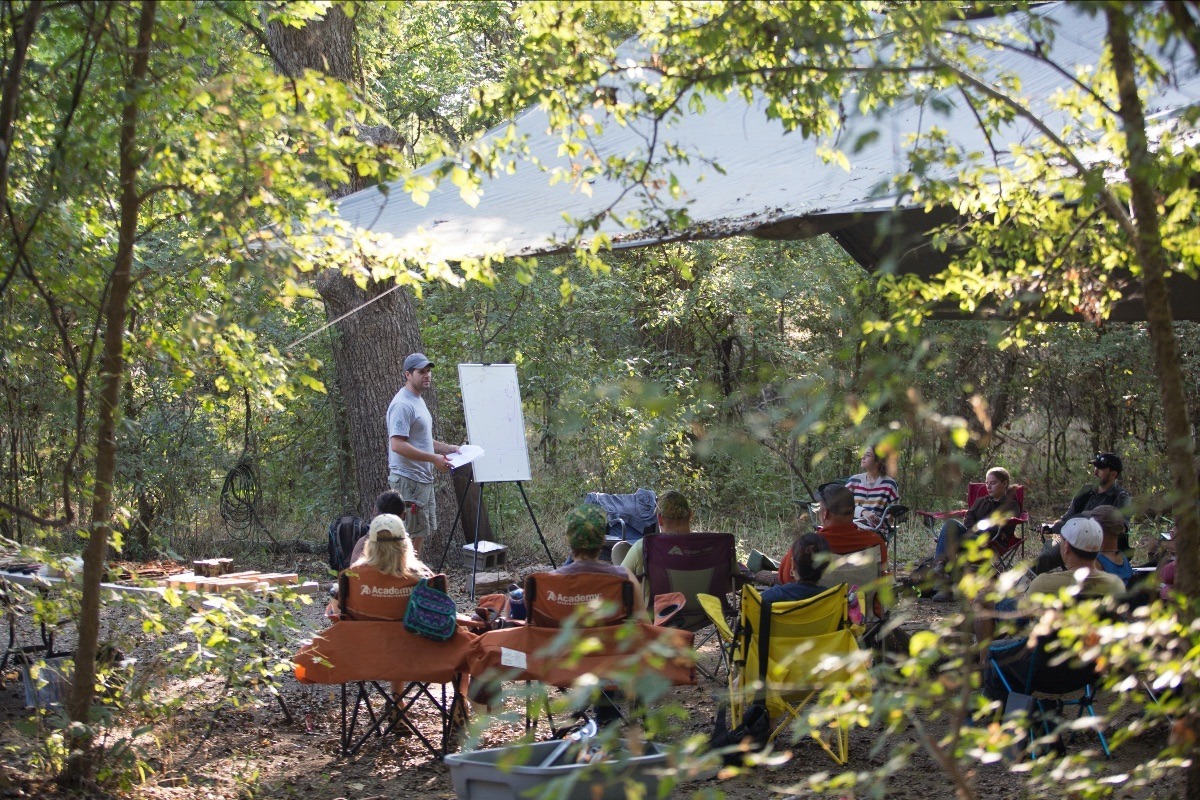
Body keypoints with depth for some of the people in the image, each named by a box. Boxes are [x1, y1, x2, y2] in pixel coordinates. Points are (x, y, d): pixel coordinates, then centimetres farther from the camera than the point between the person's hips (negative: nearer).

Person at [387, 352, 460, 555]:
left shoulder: (419, 401, 17)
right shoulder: (403, 404, -16)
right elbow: (397, 445, -25)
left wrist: (445, 447, 12)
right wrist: (434, 458, -25)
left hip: (424, 478, 10)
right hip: (409, 480, -10)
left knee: (421, 532, 14)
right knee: (413, 534, -9)